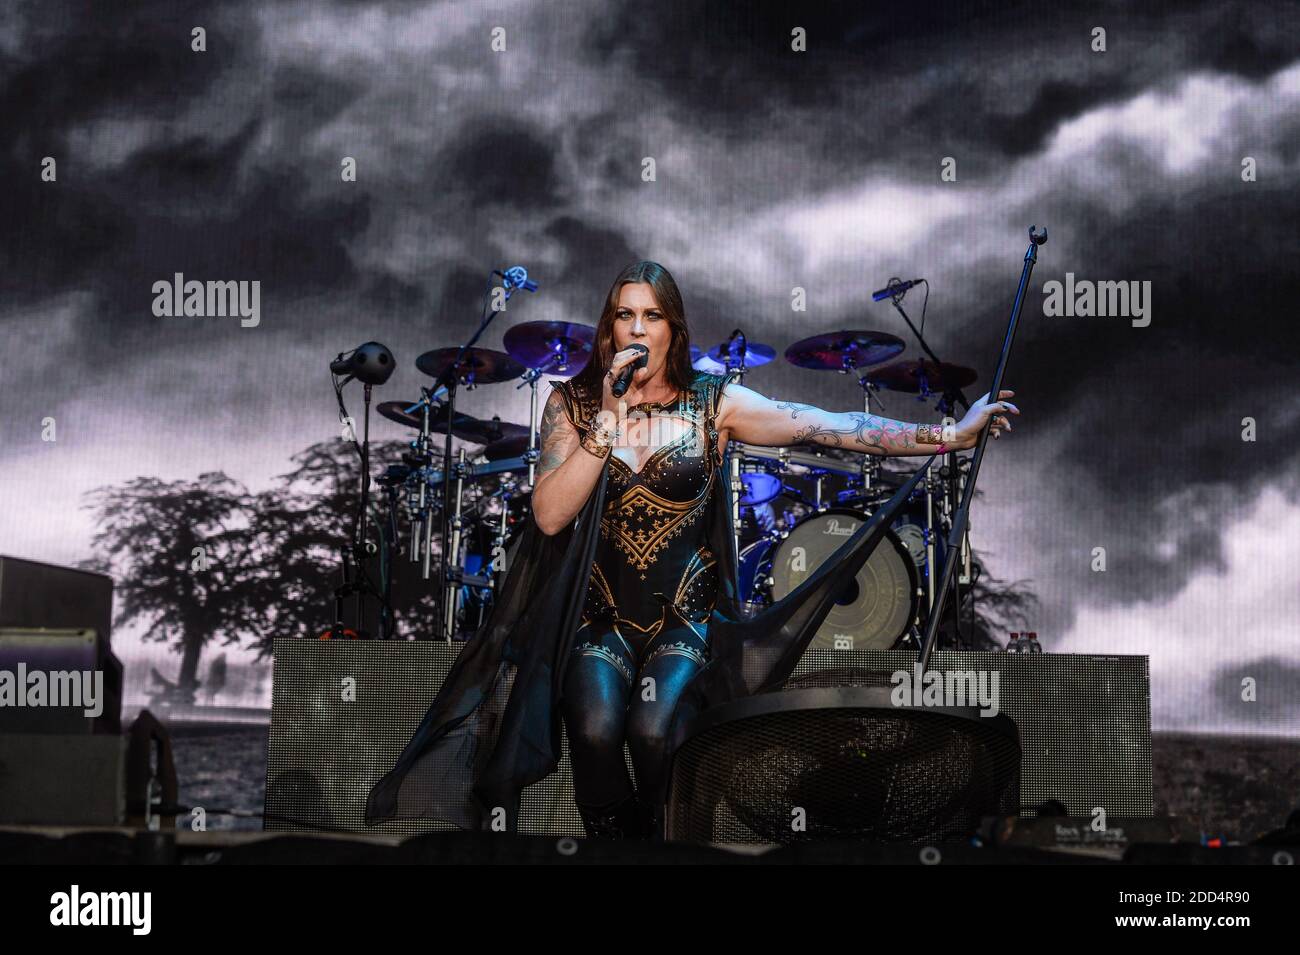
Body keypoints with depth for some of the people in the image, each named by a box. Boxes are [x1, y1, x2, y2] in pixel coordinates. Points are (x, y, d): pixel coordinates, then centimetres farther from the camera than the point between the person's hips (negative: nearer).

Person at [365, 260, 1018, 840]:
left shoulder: (713, 403, -1)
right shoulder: (572, 403, 0)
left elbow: (834, 427, -8)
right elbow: (549, 515, -12)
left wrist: (950, 435, -15)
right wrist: (611, 419, -18)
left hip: (687, 614, 0)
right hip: (600, 613, 1)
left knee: (654, 730, -27)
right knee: (596, 729, -27)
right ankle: (612, 836, 0)